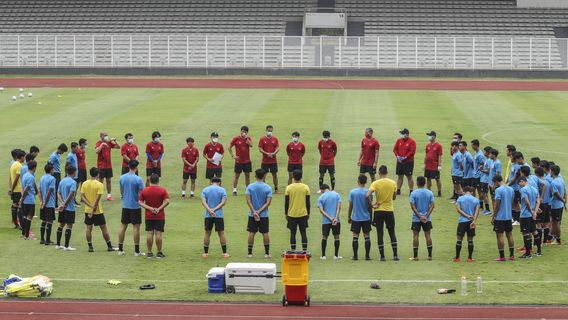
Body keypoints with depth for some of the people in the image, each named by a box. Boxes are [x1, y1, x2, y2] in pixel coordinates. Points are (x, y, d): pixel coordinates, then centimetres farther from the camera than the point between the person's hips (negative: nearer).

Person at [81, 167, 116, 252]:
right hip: (98, 211, -4)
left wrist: (90, 206, -10)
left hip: (88, 210, 4)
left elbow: (82, 197, -4)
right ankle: (109, 246, 13)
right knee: (104, 228, 6)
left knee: (89, 228, 9)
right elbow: (97, 199, -18)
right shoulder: (99, 184, -13)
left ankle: (90, 247, 7)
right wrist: (93, 209, -16)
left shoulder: (85, 184, 0)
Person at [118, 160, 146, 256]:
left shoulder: (122, 178, 1)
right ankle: (137, 251, 2)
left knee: (123, 227, 11)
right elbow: (141, 194, -12)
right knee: (136, 228, 0)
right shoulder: (138, 179, -14)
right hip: (135, 206, -5)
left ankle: (120, 249, 14)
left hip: (125, 205, 5)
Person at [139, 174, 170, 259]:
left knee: (149, 233, 5)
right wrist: (159, 208, -12)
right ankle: (159, 253, 3)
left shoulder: (144, 190, 0)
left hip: (148, 216, 2)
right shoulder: (162, 190, -6)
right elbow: (167, 201, -15)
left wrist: (150, 208, -10)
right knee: (158, 233, 1)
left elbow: (140, 202, -5)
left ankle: (149, 252, 7)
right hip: (160, 216, -2)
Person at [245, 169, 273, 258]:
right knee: (265, 233, 5)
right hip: (264, 215, -1)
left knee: (251, 233, 6)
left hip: (252, 215, 1)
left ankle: (250, 253, 7)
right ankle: (267, 253, 6)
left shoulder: (250, 187, -3)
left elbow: (248, 201, -9)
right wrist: (259, 211, -10)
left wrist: (254, 211, -11)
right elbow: (268, 202, -10)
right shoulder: (268, 188, -5)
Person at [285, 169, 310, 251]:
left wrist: (286, 214, 8)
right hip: (303, 214, 1)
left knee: (293, 233, 5)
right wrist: (308, 214, 11)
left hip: (292, 214, -1)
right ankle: (304, 251, 5)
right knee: (303, 233, 7)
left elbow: (286, 203, -2)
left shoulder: (289, 188, -6)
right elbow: (308, 202, 1)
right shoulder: (306, 187, -3)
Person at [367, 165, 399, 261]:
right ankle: (395, 255, 10)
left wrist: (372, 205, -9)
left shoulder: (376, 183, -10)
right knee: (392, 233, 12)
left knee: (380, 234, 5)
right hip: (389, 210, 2)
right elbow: (394, 198, 9)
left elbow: (368, 195, -22)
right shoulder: (393, 183, -1)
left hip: (378, 211, -2)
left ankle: (382, 256, 4)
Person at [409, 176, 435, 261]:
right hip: (427, 219, 2)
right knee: (427, 235, 8)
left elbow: (413, 206, -12)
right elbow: (432, 206, -4)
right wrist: (426, 216, -8)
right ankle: (430, 255, 9)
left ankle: (415, 256, 3)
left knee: (415, 235, 3)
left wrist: (419, 217, -11)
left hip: (416, 219, -2)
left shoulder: (413, 193, -7)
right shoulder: (430, 193, 0)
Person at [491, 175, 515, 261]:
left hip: (500, 217, -7)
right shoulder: (511, 189, 8)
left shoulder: (498, 190, -14)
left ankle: (502, 256, -1)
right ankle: (512, 255, 13)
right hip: (509, 216, 7)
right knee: (509, 235, 12)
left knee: (500, 236, -1)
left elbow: (496, 205, -15)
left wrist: (493, 217, -8)